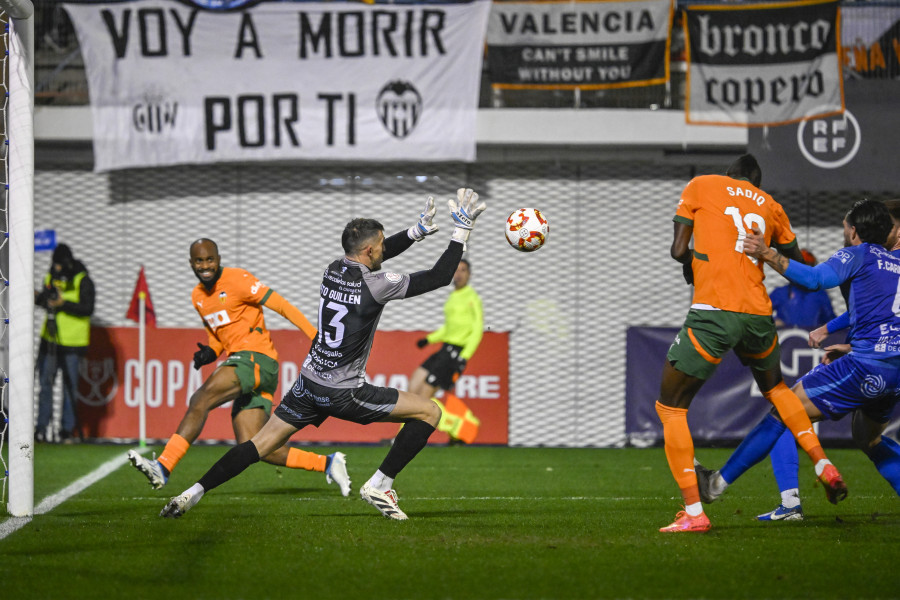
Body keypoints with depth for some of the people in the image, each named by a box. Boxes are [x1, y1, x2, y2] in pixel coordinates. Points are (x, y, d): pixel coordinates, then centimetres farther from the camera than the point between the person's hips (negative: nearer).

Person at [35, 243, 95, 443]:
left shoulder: (83, 281, -9)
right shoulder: (51, 278, 9)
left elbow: (88, 308, -16)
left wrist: (64, 303, -26)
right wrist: (38, 298, -5)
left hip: (72, 343, -5)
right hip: (50, 340, 5)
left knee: (69, 386, -1)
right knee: (45, 382, 5)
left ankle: (68, 430, 7)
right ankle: (43, 428, 11)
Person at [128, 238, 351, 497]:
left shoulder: (237, 280, -6)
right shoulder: (198, 297, 19)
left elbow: (282, 306, -9)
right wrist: (209, 353, 6)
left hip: (256, 358, -9)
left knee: (200, 400, -23)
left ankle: (163, 468, -27)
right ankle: (327, 464, 5)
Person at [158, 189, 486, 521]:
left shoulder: (334, 270, 5)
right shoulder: (374, 284, -16)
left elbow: (377, 254, 27)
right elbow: (439, 277, -11)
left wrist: (418, 231, 23)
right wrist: (461, 231, -4)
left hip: (309, 382, 7)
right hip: (343, 393, -7)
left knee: (260, 445, 12)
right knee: (429, 412, 2)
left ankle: (191, 494, 1)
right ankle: (379, 486, 1)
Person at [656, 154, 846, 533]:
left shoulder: (700, 186, 9)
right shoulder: (769, 206, 19)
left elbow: (678, 251, 3)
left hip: (713, 315, -5)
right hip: (759, 316, 5)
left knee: (670, 408, 5)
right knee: (775, 388, 34)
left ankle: (693, 512, -5)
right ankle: (824, 466, 26)